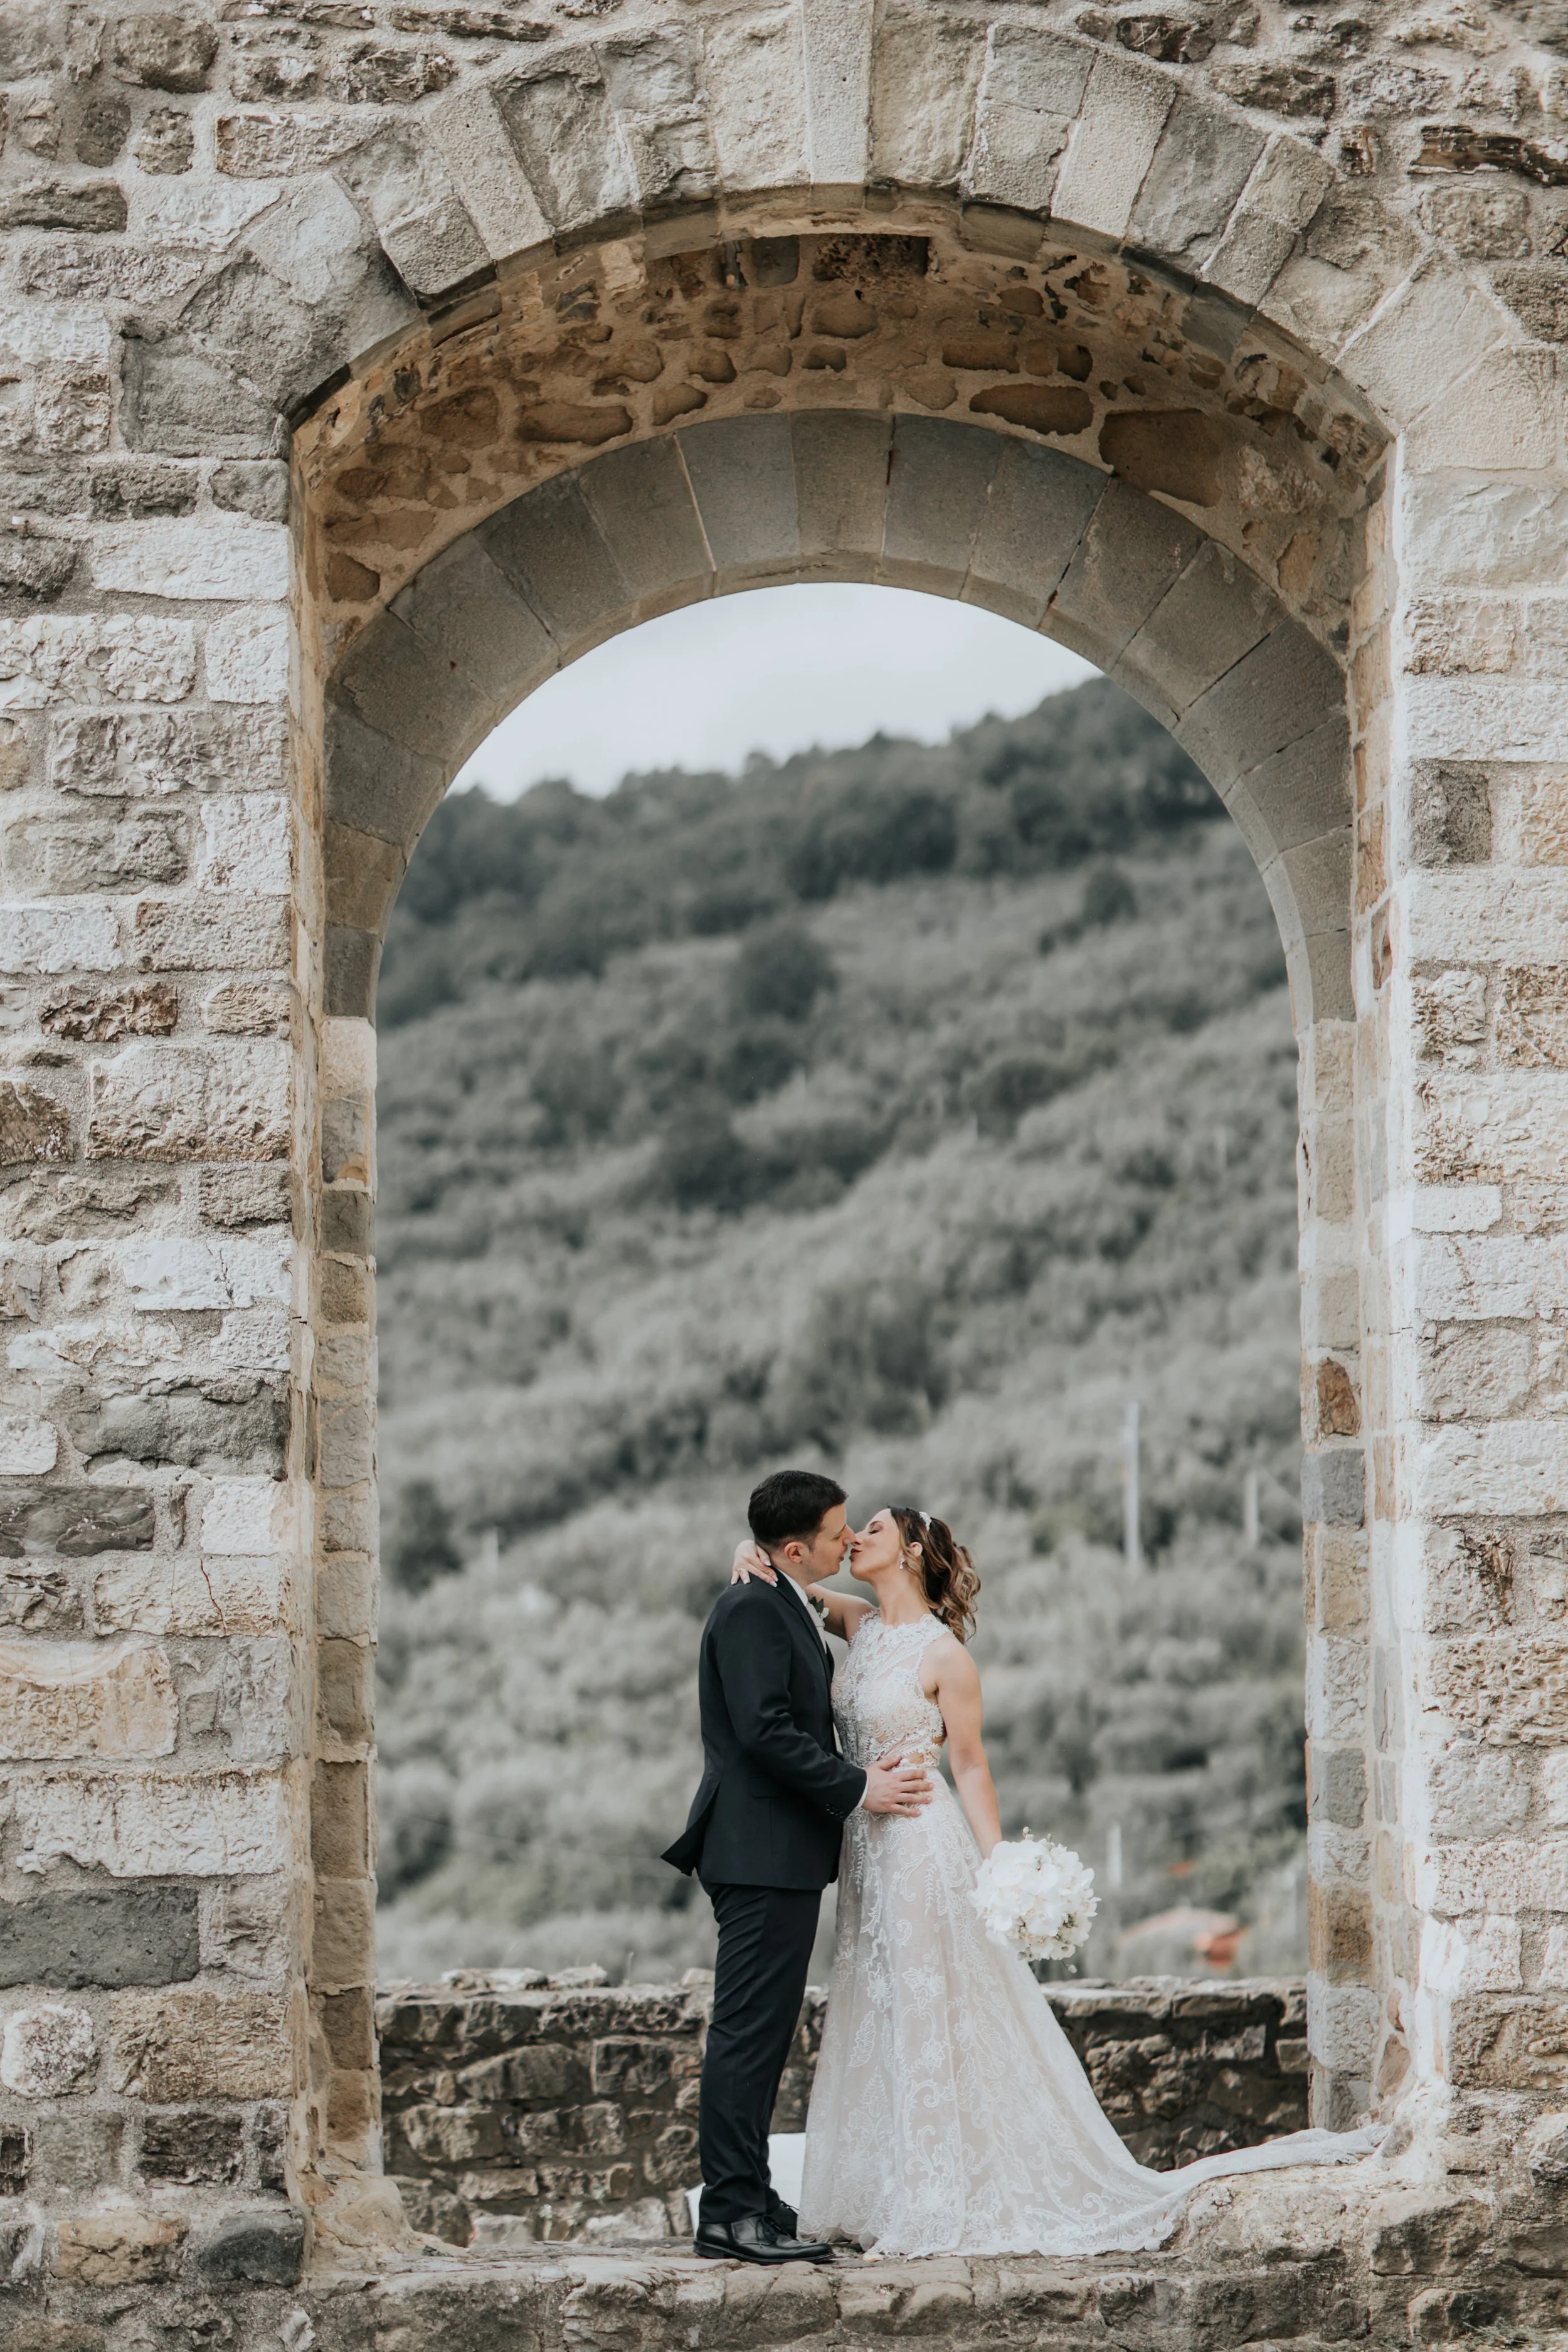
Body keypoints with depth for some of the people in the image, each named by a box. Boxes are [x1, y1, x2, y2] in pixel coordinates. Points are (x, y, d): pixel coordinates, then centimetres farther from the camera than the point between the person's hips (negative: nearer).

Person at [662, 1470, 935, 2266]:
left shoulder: (786, 1610, 20)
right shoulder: (751, 1610, -13)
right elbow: (766, 1731, -21)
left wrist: (860, 1773, 5)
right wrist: (858, 1789, -14)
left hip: (783, 1854, 11)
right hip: (761, 1850, -11)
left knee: (760, 2034, 12)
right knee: (748, 2030, -10)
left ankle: (746, 2201, 16)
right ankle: (732, 2210, -10)